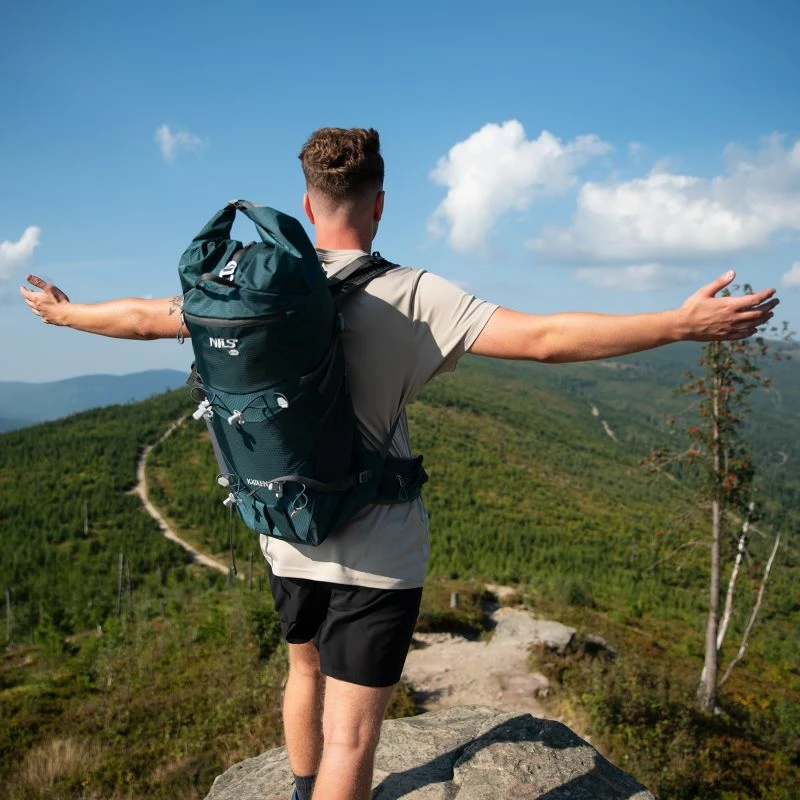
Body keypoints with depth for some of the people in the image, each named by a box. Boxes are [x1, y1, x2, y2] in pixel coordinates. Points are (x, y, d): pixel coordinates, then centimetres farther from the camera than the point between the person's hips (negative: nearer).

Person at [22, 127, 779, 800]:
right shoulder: (411, 297, -18)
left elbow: (142, 317, 8)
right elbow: (544, 338, -24)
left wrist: (62, 311, 27)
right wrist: (684, 323, -18)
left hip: (287, 536, 6)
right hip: (376, 552, -6)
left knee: (306, 669, 31)